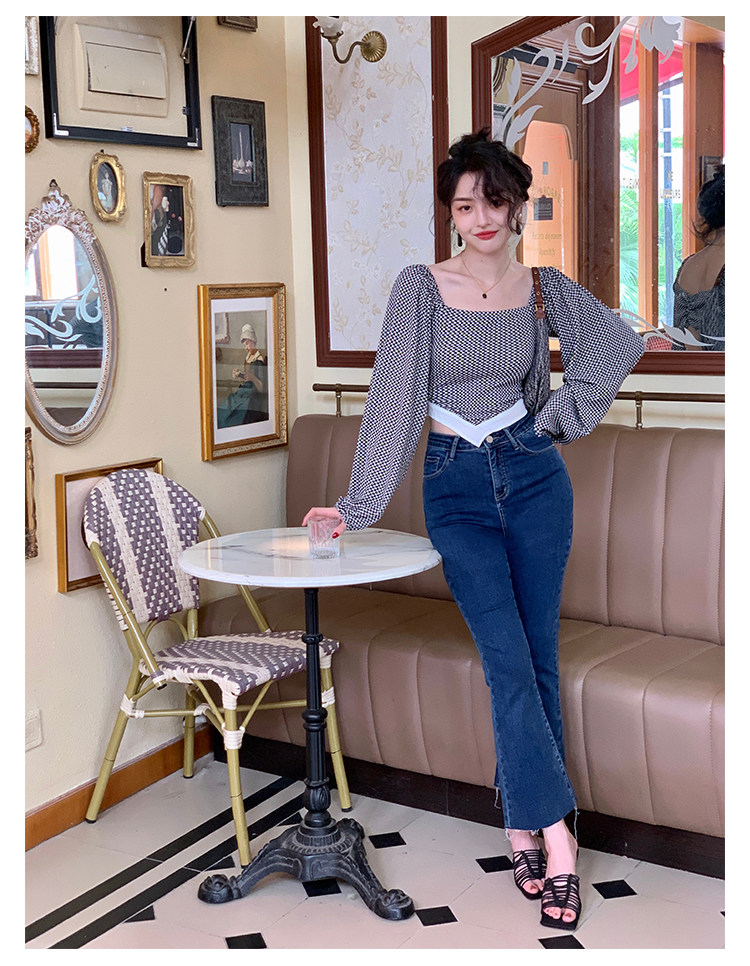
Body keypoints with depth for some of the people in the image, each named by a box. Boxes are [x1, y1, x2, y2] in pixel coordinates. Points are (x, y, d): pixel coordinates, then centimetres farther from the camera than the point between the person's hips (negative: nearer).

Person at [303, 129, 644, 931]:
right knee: (508, 660, -9)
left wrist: (558, 414, 3)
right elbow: (394, 397, -7)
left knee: (536, 660, 5)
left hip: (534, 479, 2)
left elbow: (621, 344, 11)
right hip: (457, 486, -2)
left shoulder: (546, 290, 2)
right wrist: (360, 504, -10)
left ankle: (526, 822, 18)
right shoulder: (421, 288, -4)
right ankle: (554, 836, -6)